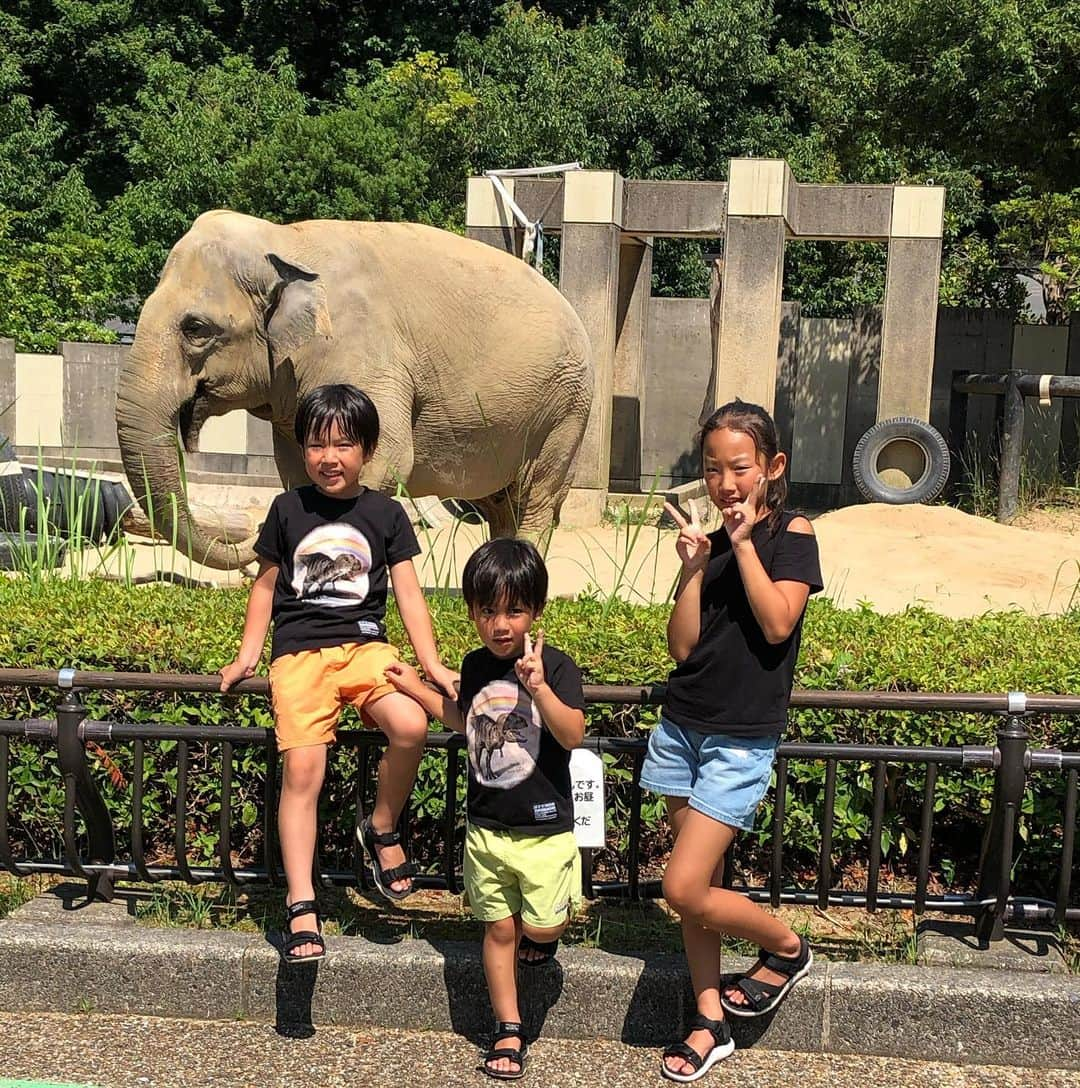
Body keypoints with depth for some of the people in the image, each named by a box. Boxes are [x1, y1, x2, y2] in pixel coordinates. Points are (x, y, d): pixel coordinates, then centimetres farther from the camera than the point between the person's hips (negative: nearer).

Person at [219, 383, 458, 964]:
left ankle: (381, 830, 0)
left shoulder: (385, 514, 8)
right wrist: (248, 654, 11)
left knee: (411, 725, -28)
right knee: (302, 767, -18)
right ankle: (300, 906, -11)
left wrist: (431, 662, -3)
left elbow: (408, 594, 7)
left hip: (364, 644, 1)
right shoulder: (288, 509, 8)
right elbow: (265, 584, 17)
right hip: (300, 651, 0)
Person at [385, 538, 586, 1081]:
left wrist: (538, 686, -35)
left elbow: (573, 735, -25)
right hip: (486, 827, 4)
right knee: (499, 929, 11)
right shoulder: (475, 667, 2)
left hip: (544, 829, -4)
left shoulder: (555, 666, -15)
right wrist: (418, 690, 18)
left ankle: (539, 934, 35)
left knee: (542, 929, -2)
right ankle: (508, 1031, 24)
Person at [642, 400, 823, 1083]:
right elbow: (683, 645, 2)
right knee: (698, 884, 9)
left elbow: (778, 623, -19)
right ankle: (712, 1023, 22)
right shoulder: (710, 543, 8)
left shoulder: (792, 534, -5)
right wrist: (693, 565, -8)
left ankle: (787, 947, 15)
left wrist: (743, 542, -16)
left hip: (742, 741, -5)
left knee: (685, 890, -10)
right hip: (683, 727, 5)